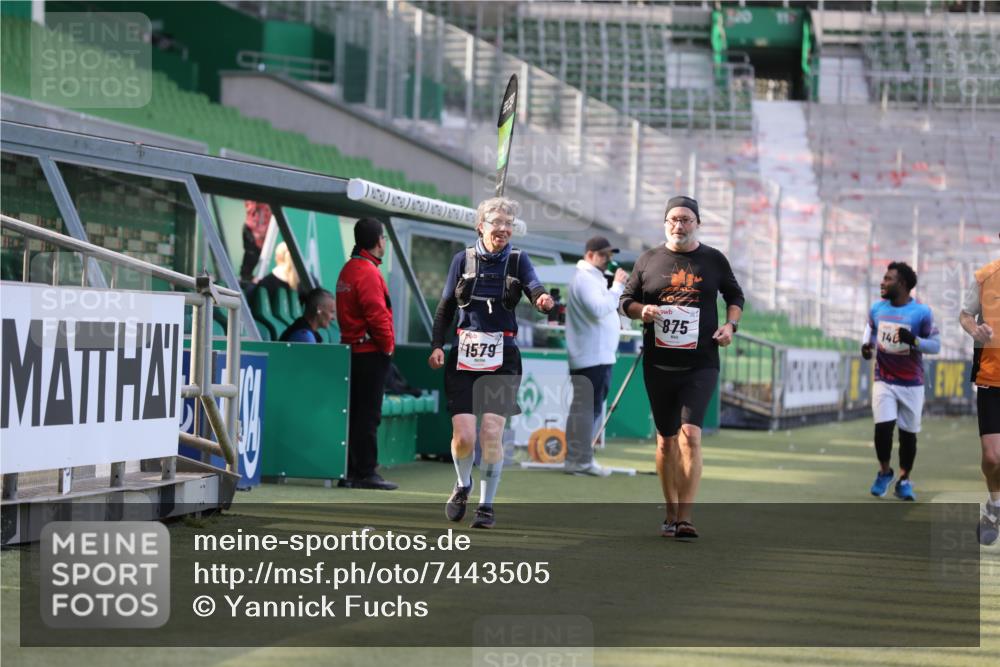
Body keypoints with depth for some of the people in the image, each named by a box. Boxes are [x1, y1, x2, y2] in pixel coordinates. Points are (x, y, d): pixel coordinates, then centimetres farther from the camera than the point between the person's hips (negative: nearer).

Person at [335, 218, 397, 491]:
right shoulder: (368, 272, -15)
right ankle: (366, 473, -5)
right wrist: (387, 345, -8)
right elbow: (377, 315, -21)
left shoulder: (347, 270, 15)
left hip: (352, 350, 9)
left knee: (354, 414, 12)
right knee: (368, 415, -6)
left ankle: (349, 472, 15)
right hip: (371, 353, -9)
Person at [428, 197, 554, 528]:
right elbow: (445, 308, 10)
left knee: (491, 433, -10)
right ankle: (463, 485, 24)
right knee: (463, 434, -8)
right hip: (464, 355, 1)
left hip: (502, 359, -1)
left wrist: (544, 299, -36)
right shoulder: (463, 259, 6)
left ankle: (487, 505, 7)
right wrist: (437, 345, -1)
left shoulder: (517, 260, 4)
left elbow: (535, 289, -13)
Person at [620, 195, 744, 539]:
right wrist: (642, 310, -10)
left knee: (690, 433, -17)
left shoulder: (714, 260, 7)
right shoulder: (648, 260, 7)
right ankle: (671, 512, 21)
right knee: (666, 439, 7)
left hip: (700, 364, -2)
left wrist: (730, 324, 1)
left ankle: (685, 516, -19)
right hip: (658, 364, 2)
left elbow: (735, 295, 19)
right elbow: (626, 300, 12)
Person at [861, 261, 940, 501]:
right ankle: (884, 472, 11)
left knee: (909, 434, 3)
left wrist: (914, 340, -25)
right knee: (883, 427, -13)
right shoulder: (877, 309, 0)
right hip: (884, 381, 2)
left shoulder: (921, 313, -11)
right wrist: (867, 344, 0)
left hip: (912, 384, -2)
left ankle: (904, 480, 20)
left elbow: (935, 345, -7)